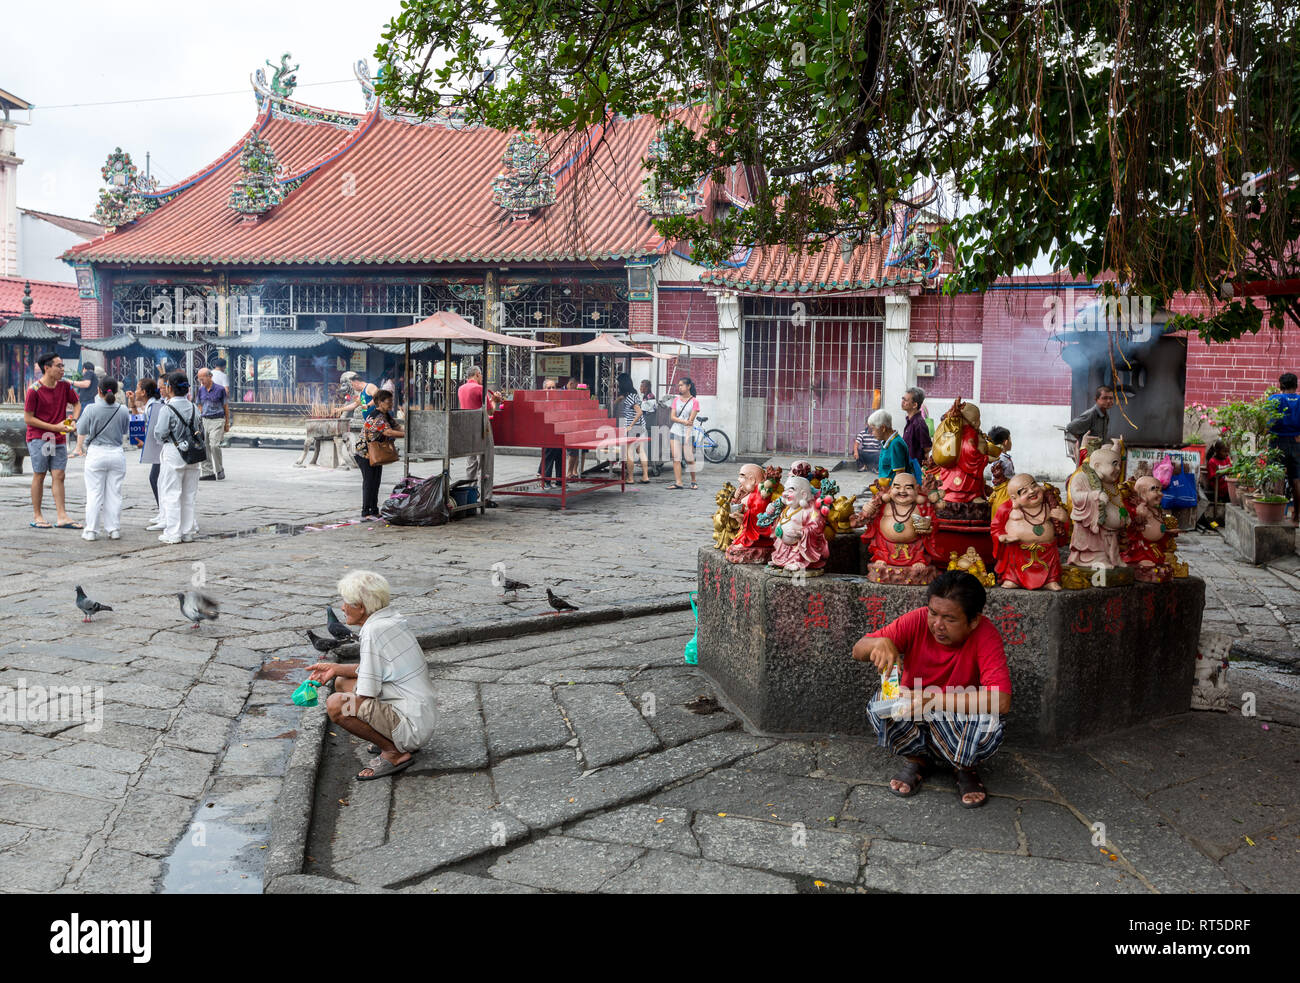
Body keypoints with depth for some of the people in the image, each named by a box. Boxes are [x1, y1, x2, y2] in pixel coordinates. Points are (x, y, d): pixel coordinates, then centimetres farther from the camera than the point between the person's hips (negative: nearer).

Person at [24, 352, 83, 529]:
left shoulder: (64, 385, 2)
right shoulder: (34, 390, -12)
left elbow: (76, 403, 17)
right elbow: (28, 418, -10)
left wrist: (73, 420, -3)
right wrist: (55, 427, -14)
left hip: (59, 439, 5)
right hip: (38, 438, -4)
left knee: (59, 476, 1)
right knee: (39, 475, 2)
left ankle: (61, 517, 0)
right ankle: (36, 516, 11)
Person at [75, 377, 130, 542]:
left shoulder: (91, 409, -10)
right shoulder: (123, 410, -4)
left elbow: (81, 431, 2)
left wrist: (79, 446, 23)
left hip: (96, 454, -2)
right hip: (117, 454, 2)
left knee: (94, 494, 4)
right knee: (114, 494, 9)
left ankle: (91, 531, 6)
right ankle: (114, 529, 12)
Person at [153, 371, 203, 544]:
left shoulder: (167, 409, -12)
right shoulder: (194, 408, 4)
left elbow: (160, 433, -13)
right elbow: (200, 431, 9)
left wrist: (163, 440, 7)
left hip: (173, 453, -5)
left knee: (171, 494, 2)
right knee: (188, 495, 12)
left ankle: (172, 534, 2)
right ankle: (188, 532, 17)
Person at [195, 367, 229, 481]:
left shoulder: (220, 389, -4)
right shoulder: (201, 390, 10)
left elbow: (226, 407, 2)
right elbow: (200, 406, 19)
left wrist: (227, 424, 4)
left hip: (217, 420, -5)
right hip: (204, 420, 5)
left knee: (214, 445, -17)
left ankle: (219, 470, 1)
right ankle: (208, 472, 9)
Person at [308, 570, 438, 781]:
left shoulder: (374, 631, -21)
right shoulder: (392, 620, 6)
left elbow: (367, 694, -18)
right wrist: (335, 668, 12)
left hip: (413, 725, -10)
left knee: (336, 704, -22)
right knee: (342, 683, 18)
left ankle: (394, 752, -7)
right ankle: (400, 741, 14)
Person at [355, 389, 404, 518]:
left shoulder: (386, 415, 9)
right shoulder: (375, 417, -23)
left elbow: (396, 427, 4)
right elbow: (388, 432, -33)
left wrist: (407, 432, -15)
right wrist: (406, 434, -35)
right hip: (366, 453, -10)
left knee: (376, 482, 12)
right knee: (369, 482, -6)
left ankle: (374, 510, 19)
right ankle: (365, 512, -1)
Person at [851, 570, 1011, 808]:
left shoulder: (985, 635, -23)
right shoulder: (917, 621, -16)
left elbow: (1002, 701, -36)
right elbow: (858, 651, -11)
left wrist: (932, 699, -41)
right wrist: (880, 642, -35)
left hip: (959, 722, -2)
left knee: (988, 721, -33)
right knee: (880, 704, -27)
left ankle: (965, 768, 0)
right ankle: (915, 759, 2)